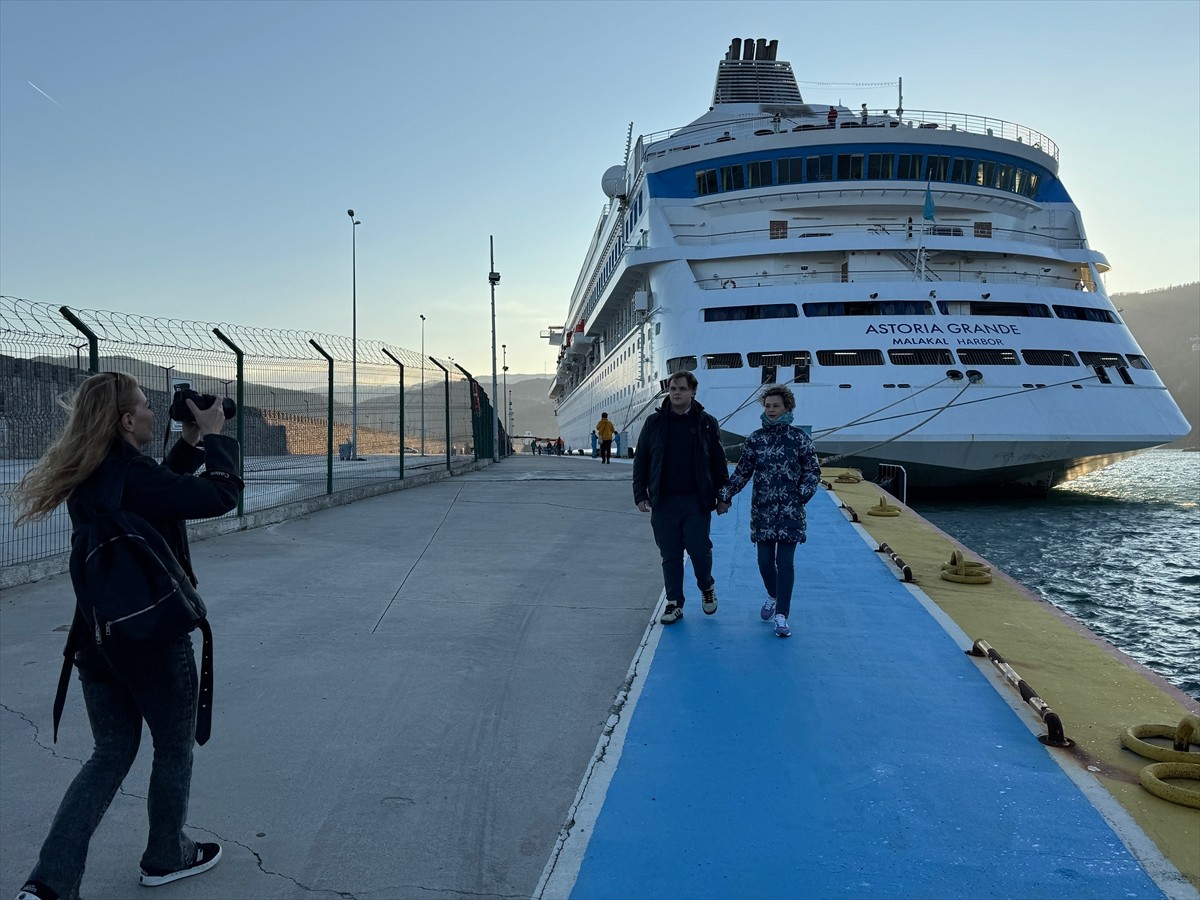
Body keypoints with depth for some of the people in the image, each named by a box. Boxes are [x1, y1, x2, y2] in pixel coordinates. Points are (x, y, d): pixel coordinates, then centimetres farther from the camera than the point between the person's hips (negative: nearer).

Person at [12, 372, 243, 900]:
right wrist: (215, 435, -7)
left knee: (111, 754, 18)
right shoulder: (134, 477, -24)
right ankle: (166, 857, 33)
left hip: (97, 639, 8)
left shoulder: (87, 480, 3)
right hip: (155, 639, -7)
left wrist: (190, 442, 12)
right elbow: (223, 495, -19)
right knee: (175, 748, 15)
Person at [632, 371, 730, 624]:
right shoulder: (654, 422, 5)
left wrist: (723, 497, 3)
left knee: (700, 551, 1)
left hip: (697, 502, -1)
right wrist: (640, 494, 0)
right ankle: (674, 603, 20)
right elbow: (640, 460, 7)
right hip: (663, 503, 1)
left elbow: (719, 463, 6)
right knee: (670, 556, 7)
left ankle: (707, 588, 30)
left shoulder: (706, 423, 3)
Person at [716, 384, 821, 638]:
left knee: (785, 561, -5)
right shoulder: (755, 439, 5)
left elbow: (813, 471, 2)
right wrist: (724, 494, -3)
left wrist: (804, 492, -14)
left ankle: (782, 615, -1)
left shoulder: (799, 438, 0)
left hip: (789, 511, -2)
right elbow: (742, 472, 7)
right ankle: (773, 597, 35)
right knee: (765, 559, 7)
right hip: (762, 510, 2)